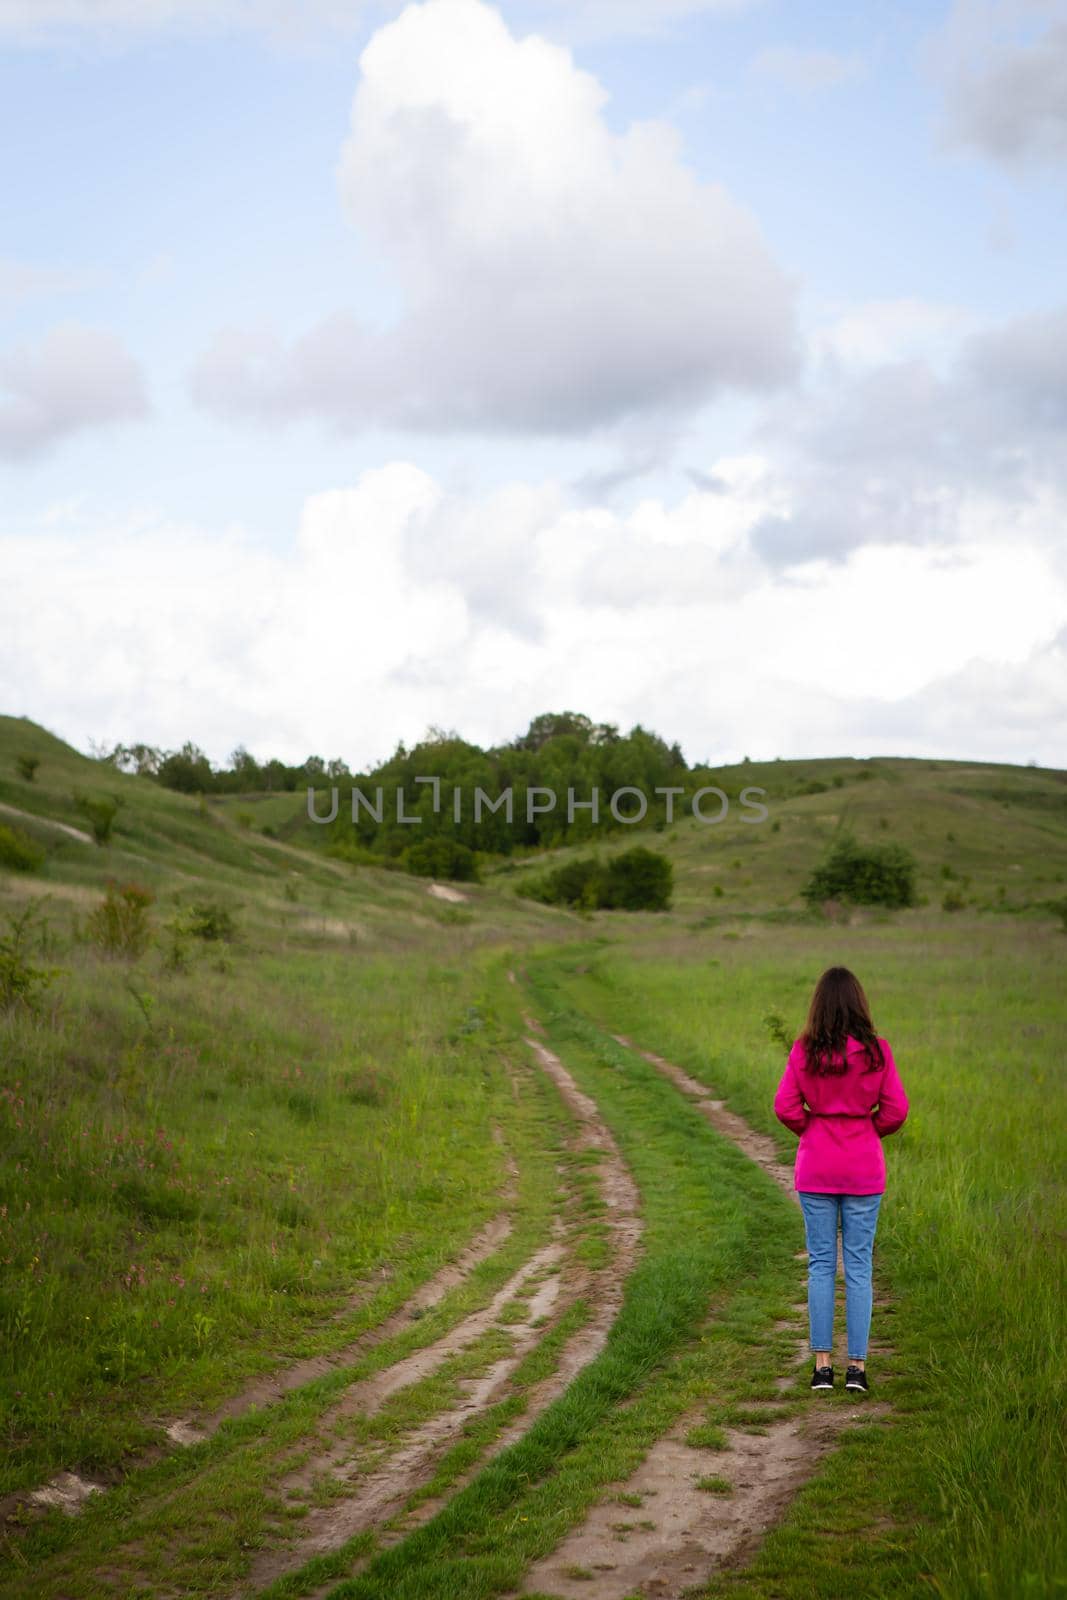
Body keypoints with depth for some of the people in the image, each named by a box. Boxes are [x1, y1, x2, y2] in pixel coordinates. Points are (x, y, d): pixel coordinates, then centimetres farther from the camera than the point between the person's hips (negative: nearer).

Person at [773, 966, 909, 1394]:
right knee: (859, 1265, 7)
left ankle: (822, 1363, 7)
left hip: (816, 1167, 0)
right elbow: (896, 1109, -6)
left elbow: (785, 1106, -9)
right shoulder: (876, 1051, -7)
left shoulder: (804, 1051, -7)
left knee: (820, 1263, 8)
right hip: (864, 1167, 0)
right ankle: (857, 1365, 6)